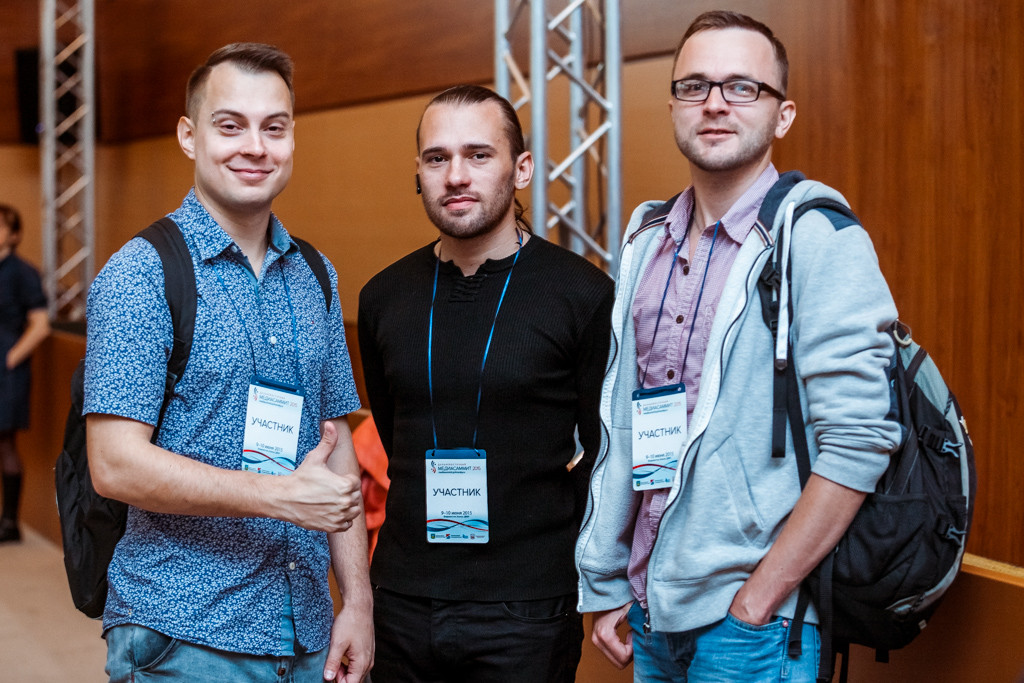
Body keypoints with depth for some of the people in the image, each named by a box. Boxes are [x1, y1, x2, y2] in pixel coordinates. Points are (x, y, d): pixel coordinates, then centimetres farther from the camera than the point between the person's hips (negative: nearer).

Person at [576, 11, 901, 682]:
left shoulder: (818, 237, -11)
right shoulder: (648, 242, 8)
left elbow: (857, 442, -17)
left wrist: (757, 603, -16)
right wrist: (607, 589, 11)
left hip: (753, 627, -6)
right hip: (651, 616, 6)